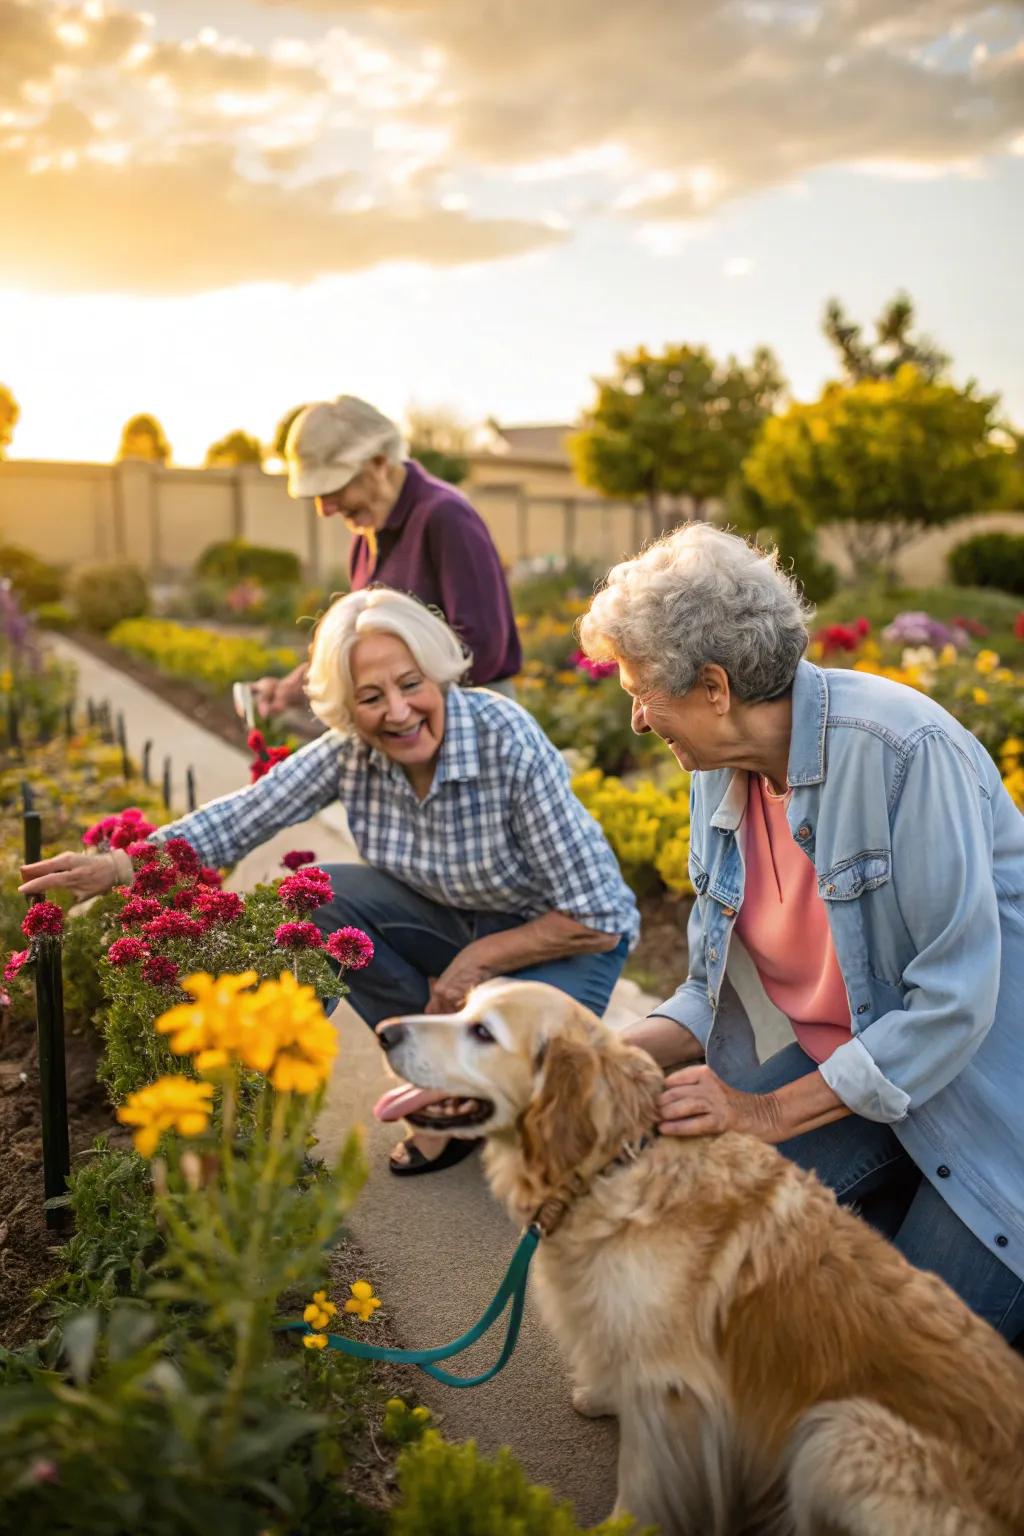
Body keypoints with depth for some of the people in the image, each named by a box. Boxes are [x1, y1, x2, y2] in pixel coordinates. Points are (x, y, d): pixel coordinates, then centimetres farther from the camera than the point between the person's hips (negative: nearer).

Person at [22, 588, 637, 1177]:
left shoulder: (507, 741, -29)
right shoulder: (351, 752, -15)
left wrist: (476, 961, -22)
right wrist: (117, 865, -28)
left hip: (563, 939, -5)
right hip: (455, 921, 5)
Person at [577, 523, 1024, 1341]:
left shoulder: (902, 750, -26)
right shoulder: (721, 773, -2)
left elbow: (956, 1000, -26)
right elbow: (714, 993, 4)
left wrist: (773, 1111, -22)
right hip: (844, 1071, 7)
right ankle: (915, 1199, 13)